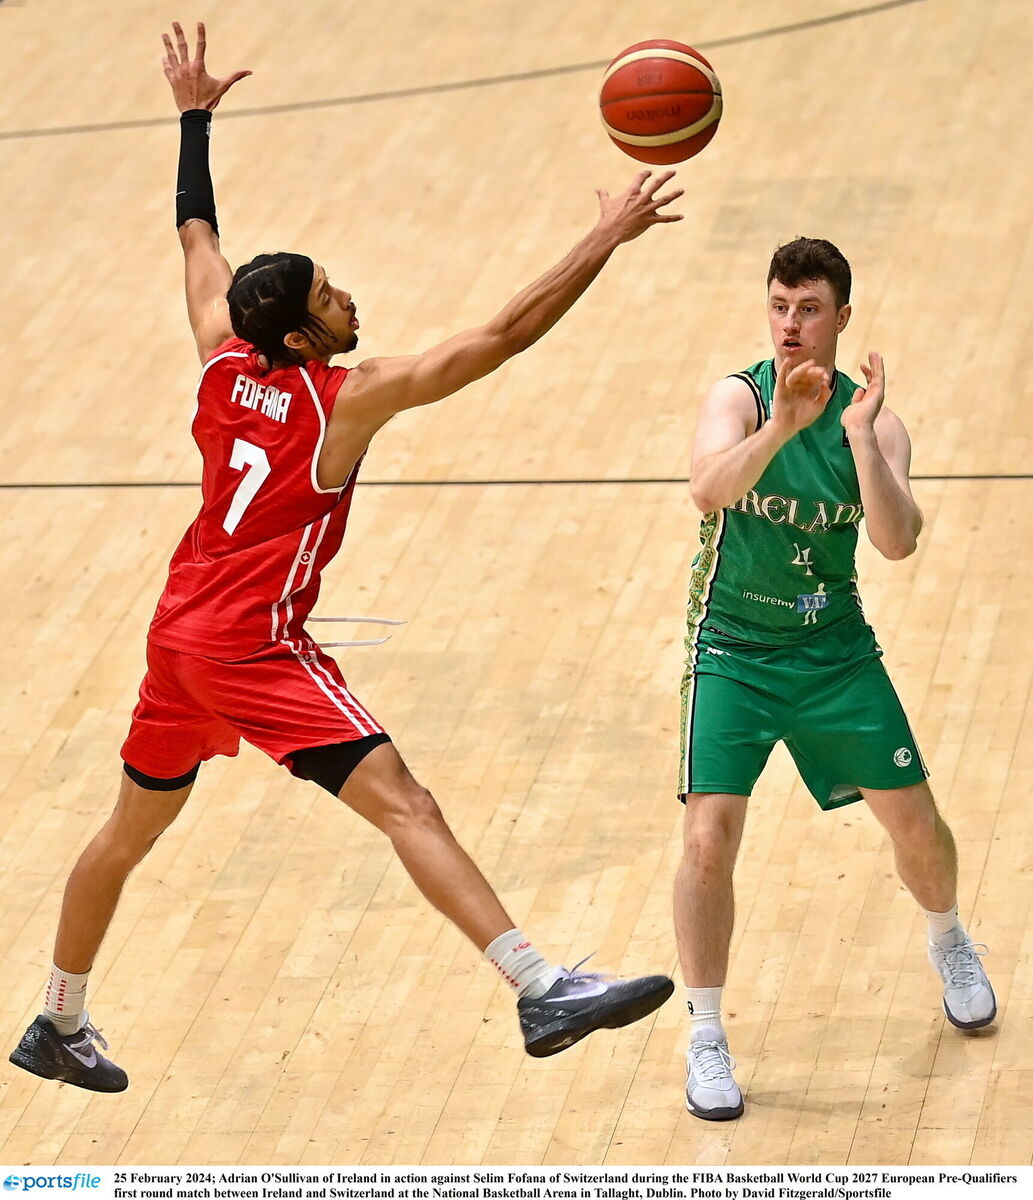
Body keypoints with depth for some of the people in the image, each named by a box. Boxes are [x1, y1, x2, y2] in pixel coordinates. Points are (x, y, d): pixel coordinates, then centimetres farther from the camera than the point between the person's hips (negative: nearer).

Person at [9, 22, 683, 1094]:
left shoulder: (223, 360, 4)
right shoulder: (348, 399, -15)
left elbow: (198, 240, 21)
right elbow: (499, 339, -20)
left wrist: (194, 117, 31)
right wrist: (604, 243, -18)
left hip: (181, 635, 9)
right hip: (254, 649, -8)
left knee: (131, 830, 23)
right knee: (404, 805, -18)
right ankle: (544, 994, -30)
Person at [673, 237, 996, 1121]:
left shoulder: (872, 419, -9)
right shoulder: (738, 398, -13)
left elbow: (898, 541, -23)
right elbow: (711, 489, -34)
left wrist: (859, 434, -34)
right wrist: (781, 426, -51)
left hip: (836, 650, 2)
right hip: (733, 651, -2)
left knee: (914, 819, 9)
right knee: (709, 839, -14)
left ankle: (949, 940, 42)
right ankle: (706, 1038, 0)